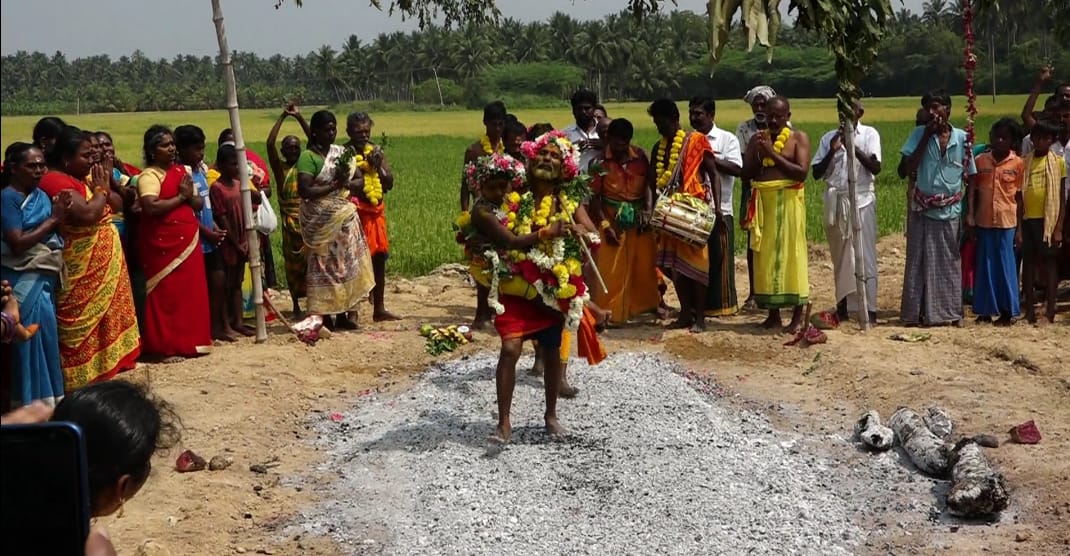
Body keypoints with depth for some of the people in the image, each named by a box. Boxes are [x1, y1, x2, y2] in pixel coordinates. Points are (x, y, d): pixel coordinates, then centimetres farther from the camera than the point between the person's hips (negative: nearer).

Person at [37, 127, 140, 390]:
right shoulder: (56, 181, -16)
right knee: (81, 326, -7)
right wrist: (102, 188, -12)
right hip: (80, 271, -10)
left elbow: (116, 206, 20)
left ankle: (96, 373, 21)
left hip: (98, 267, 10)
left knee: (98, 322, 14)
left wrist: (103, 185, 5)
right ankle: (78, 380, -3)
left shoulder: (76, 180, 15)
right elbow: (87, 214, -26)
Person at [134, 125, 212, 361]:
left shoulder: (182, 171, 14)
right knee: (166, 293, -4)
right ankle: (165, 347, 1)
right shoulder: (149, 176, -9)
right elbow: (151, 207, -24)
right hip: (162, 243, -7)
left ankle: (188, 341, 18)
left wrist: (190, 195, -7)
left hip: (188, 241, 7)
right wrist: (180, 197, -14)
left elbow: (199, 205, 15)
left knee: (190, 291, 9)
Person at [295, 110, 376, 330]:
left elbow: (360, 180, 11)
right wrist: (333, 185, -18)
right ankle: (321, 314, 3)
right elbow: (304, 191, -19)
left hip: (345, 218, 6)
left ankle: (345, 312, 9)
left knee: (347, 264, 5)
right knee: (325, 265, -2)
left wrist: (347, 183, -11)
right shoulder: (308, 157, -10)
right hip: (322, 222, -6)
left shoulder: (341, 152, 10)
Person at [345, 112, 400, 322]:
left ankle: (379, 308, 22)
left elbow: (389, 183, 6)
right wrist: (366, 164, -22)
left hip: (376, 212, 7)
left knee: (379, 258, 12)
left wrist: (379, 166, -9)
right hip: (355, 212, -7)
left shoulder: (376, 150, 9)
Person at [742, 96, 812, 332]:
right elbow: (746, 172, 8)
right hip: (762, 203, 4)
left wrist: (773, 154, -15)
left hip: (788, 201, -4)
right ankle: (773, 312, 13)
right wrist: (759, 153, -8)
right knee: (765, 255, 5)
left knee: (790, 254, -4)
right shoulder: (757, 139, 13)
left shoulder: (799, 138, 1)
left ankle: (798, 314, 1)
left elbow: (802, 172, -11)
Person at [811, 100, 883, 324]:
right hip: (835, 201, 3)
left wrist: (853, 147, -19)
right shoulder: (829, 137, 8)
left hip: (861, 200, -3)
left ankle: (869, 309, -5)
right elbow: (817, 173, 4)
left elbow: (876, 167, -11)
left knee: (864, 255, -6)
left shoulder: (869, 134, 1)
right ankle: (843, 306, 15)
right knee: (839, 256, 8)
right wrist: (832, 151, -10)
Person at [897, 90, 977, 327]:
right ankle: (916, 313, 7)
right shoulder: (919, 134, -3)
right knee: (919, 263, 2)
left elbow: (970, 178, 3)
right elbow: (904, 171, -11)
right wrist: (926, 138, -13)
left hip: (951, 212, 1)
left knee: (950, 263, 8)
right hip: (922, 210, 0)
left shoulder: (962, 138, -1)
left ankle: (950, 312, 16)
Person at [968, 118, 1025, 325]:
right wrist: (970, 216, -6)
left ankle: (1007, 310, 11)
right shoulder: (980, 160, 3)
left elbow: (1020, 195, 2)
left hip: (1006, 221, -2)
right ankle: (986, 310, 16)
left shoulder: (1018, 163, 0)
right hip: (983, 221, 2)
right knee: (985, 265, 8)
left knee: (1005, 265, 3)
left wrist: (1020, 227, 2)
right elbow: (972, 190, 4)